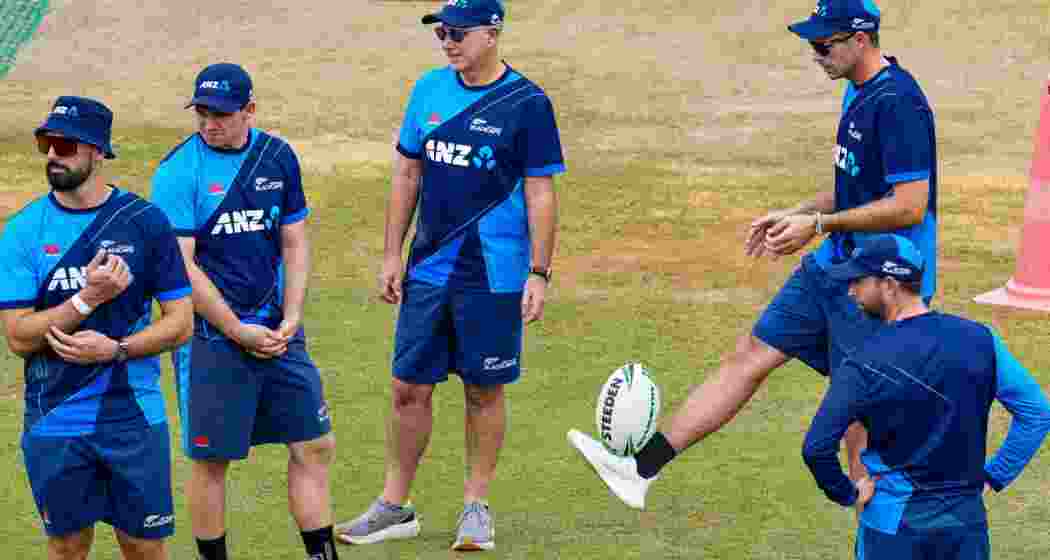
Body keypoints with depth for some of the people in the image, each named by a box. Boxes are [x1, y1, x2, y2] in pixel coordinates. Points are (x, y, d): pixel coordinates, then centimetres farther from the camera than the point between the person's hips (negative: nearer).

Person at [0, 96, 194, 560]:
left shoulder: (144, 221, -3)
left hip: (134, 418, -1)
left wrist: (115, 349, -15)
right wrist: (88, 299, -20)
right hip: (54, 422, 1)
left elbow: (181, 322, -1)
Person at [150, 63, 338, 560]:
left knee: (314, 444, 5)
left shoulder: (278, 157, 5)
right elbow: (181, 266, -14)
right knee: (210, 459, 3)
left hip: (277, 331, 5)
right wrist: (239, 332, -14)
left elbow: (294, 244, 10)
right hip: (211, 336, -5)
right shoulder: (178, 172, -10)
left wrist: (289, 322, -1)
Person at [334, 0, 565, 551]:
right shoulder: (430, 89, 6)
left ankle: (476, 506, 19)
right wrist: (391, 255, 8)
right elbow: (407, 175, 12)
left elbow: (540, 195, -7)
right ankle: (395, 507, 18)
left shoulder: (527, 104, -9)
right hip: (428, 271, 4)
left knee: (484, 391, 6)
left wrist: (538, 273, -11)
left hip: (493, 275, -4)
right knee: (408, 387, 6)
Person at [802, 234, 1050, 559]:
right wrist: (994, 475, 8)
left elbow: (817, 448, -19)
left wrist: (847, 494, -2)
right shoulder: (979, 339, -3)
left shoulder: (865, 364, -14)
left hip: (894, 523, -3)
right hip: (966, 518, 3)